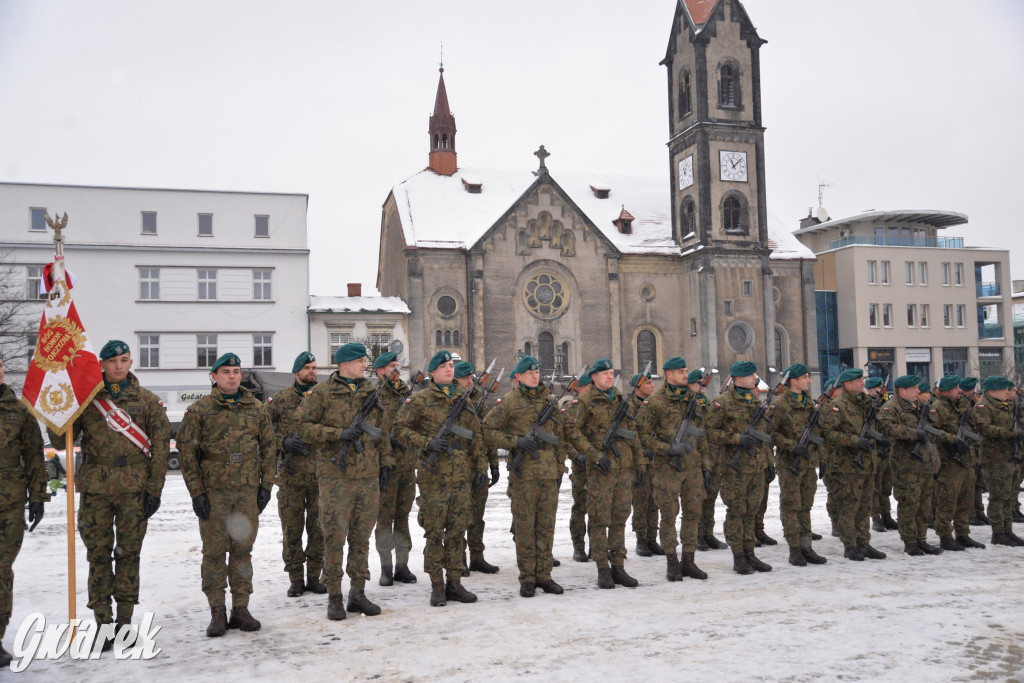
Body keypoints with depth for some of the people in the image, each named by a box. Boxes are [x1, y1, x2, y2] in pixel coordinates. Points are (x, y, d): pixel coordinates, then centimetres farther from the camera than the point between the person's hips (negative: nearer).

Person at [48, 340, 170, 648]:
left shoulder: (147, 401, 6)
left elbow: (161, 446, 3)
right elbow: (59, 437, 3)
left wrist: (154, 490, -3)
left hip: (134, 489, -1)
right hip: (95, 489, 1)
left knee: (128, 553, 5)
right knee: (98, 555, 3)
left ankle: (125, 619, 14)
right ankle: (102, 621, 11)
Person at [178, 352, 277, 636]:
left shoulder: (257, 409, 8)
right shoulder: (199, 410, 0)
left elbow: (269, 447, 12)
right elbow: (187, 452, -1)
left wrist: (266, 485, 5)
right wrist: (196, 492, -6)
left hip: (248, 490, 2)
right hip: (213, 490, -2)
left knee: (243, 549, 8)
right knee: (214, 551, 1)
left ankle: (241, 609, 17)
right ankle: (217, 613, 10)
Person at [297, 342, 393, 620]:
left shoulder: (372, 391, 13)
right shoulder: (322, 392, -4)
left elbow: (382, 430, 19)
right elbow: (303, 425, -8)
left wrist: (385, 462, 13)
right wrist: (339, 434, -17)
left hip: (369, 475, 5)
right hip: (336, 475, -5)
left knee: (361, 537, 10)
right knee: (334, 538, -1)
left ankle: (358, 594, 20)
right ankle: (334, 597, 10)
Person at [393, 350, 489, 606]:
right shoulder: (420, 400, 0)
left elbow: (476, 436, 15)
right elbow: (400, 429, -3)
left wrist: (481, 467, 9)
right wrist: (427, 442, -14)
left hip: (462, 476, 4)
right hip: (434, 476, -4)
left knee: (457, 531, 8)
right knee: (434, 532, 1)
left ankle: (454, 583, 17)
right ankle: (437, 586, 11)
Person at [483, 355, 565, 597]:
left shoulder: (550, 400, 13)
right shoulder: (509, 401, -1)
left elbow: (559, 436, 18)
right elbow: (487, 431, -3)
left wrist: (560, 467, 14)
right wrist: (516, 441, -14)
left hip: (548, 473, 4)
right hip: (523, 473, -4)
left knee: (546, 525, 8)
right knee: (524, 526, 1)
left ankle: (544, 575, 18)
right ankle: (527, 579, 10)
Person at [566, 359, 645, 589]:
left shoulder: (622, 400, 15)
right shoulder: (585, 402, -3)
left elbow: (633, 433, 19)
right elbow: (572, 431, -9)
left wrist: (640, 463, 15)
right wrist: (595, 454, -16)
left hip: (624, 467, 5)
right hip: (601, 469, -5)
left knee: (620, 519, 9)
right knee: (600, 520, -2)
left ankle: (618, 567, 16)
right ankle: (603, 570, 6)